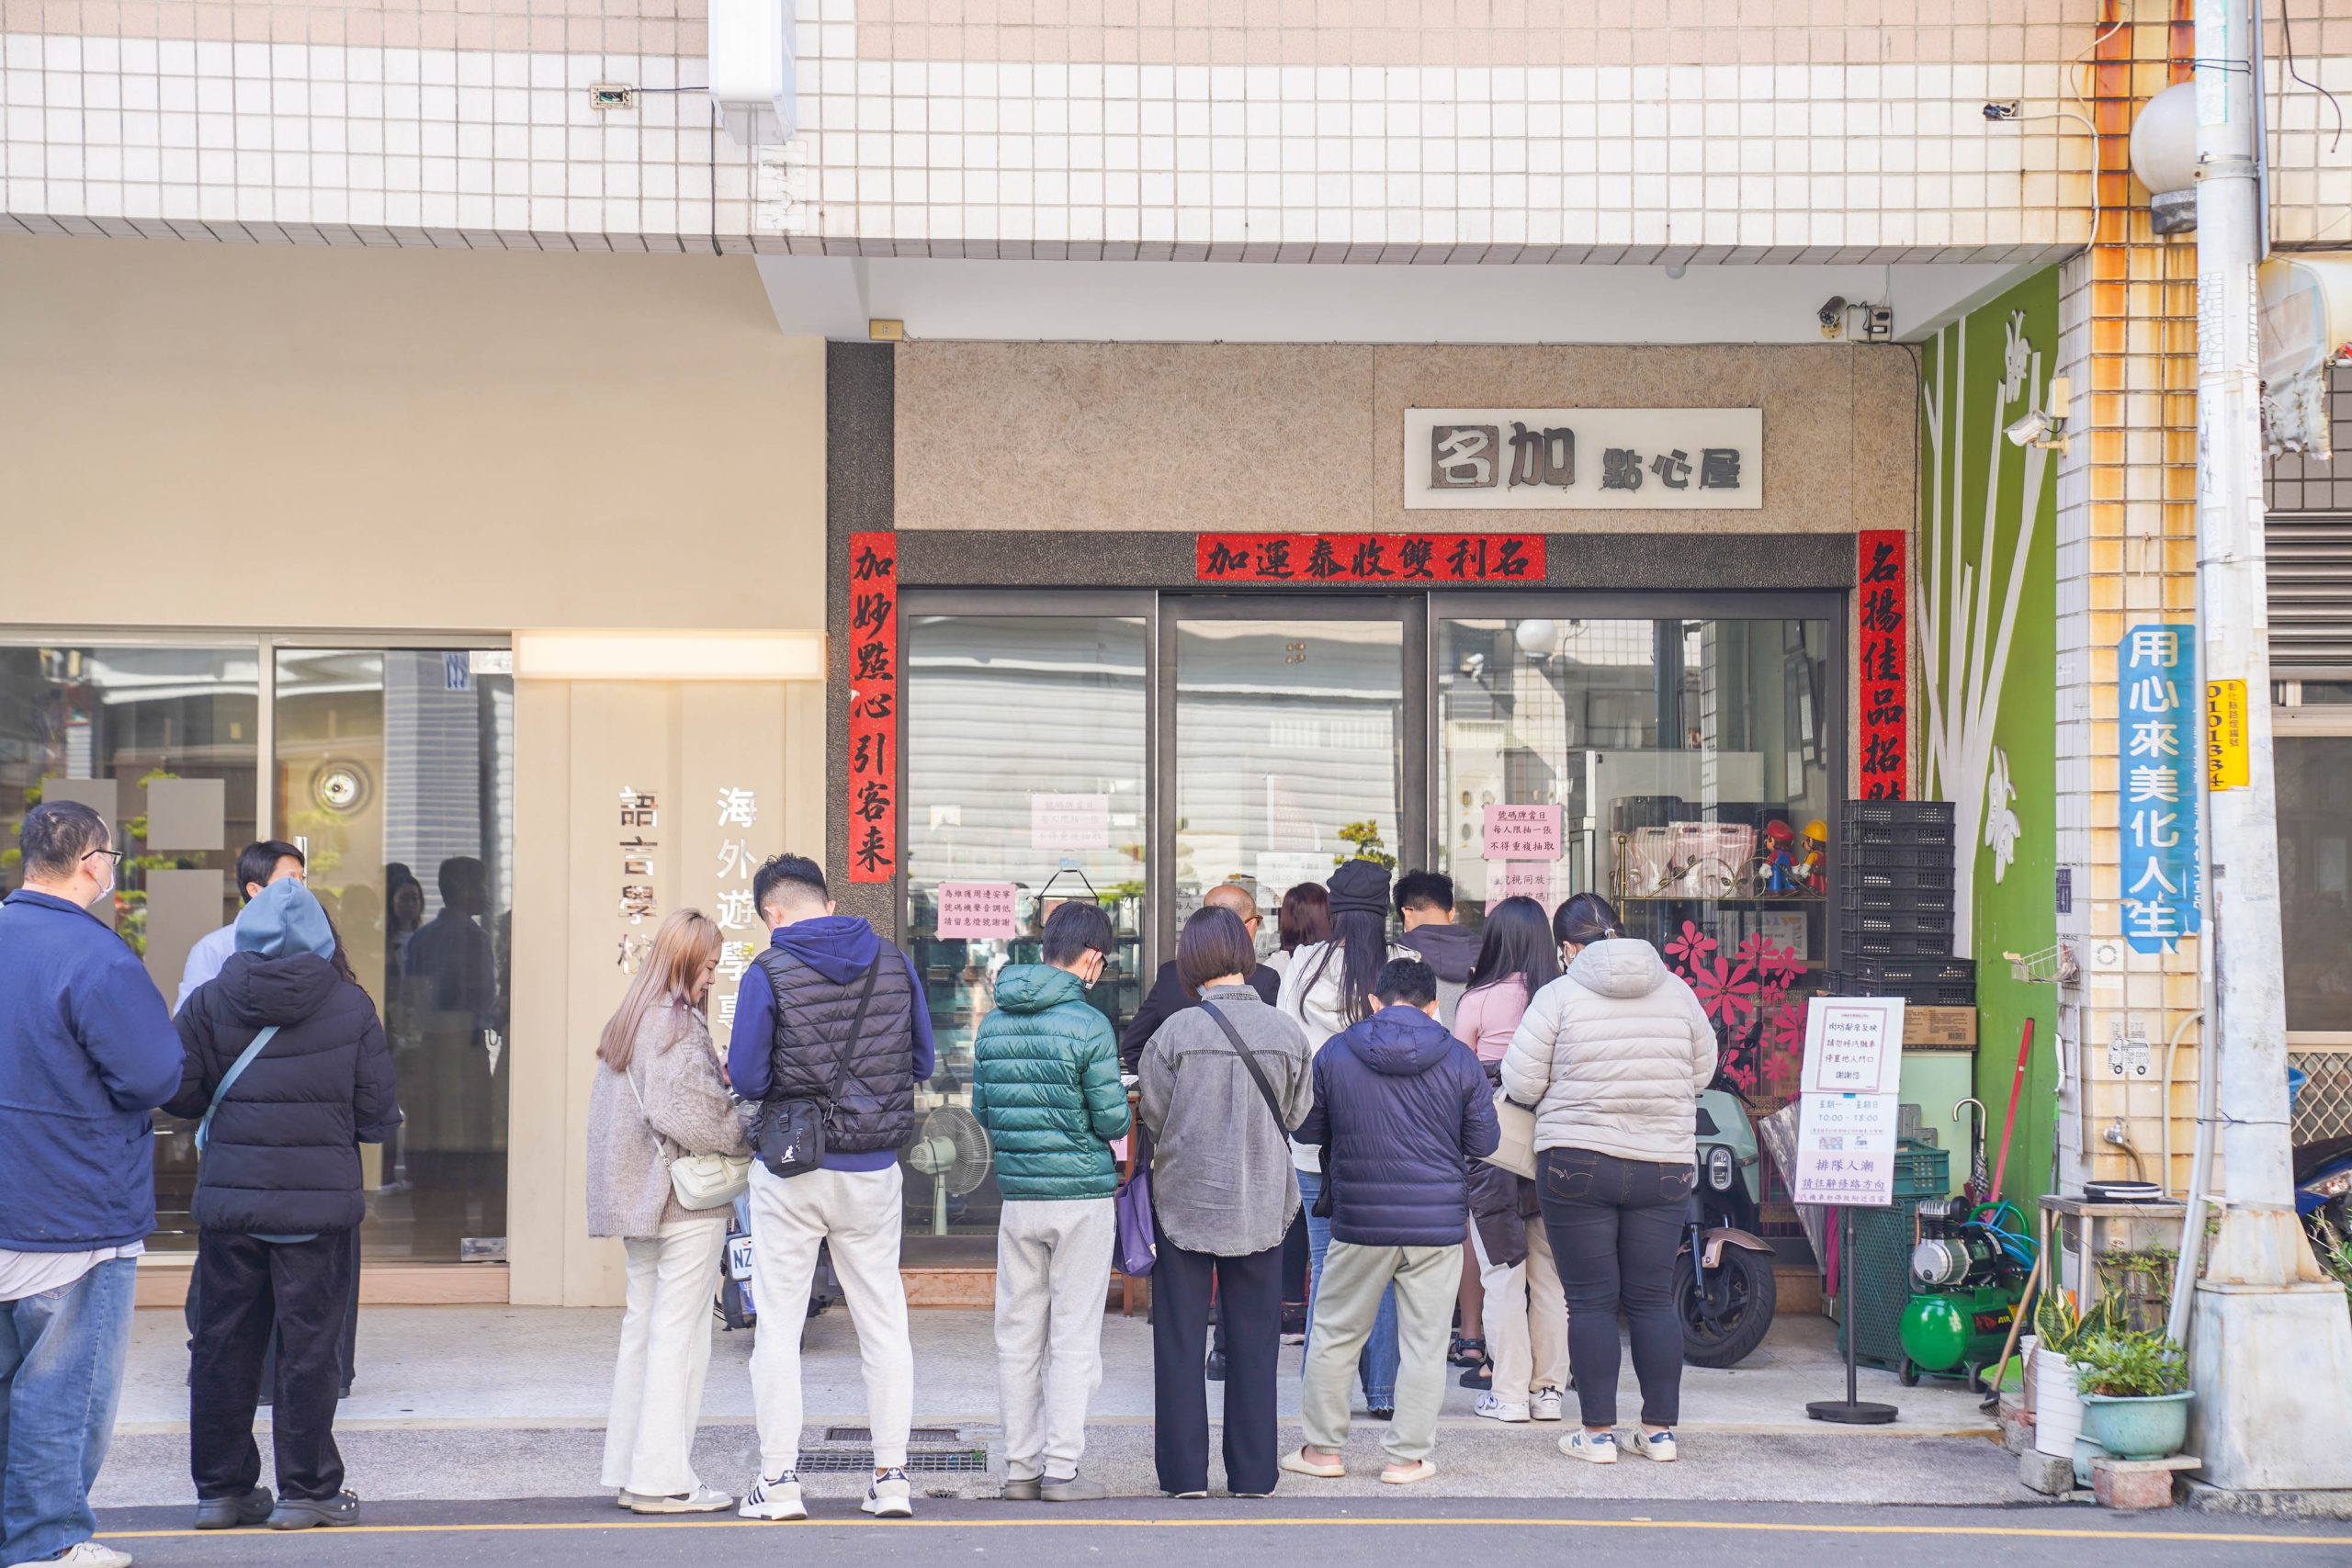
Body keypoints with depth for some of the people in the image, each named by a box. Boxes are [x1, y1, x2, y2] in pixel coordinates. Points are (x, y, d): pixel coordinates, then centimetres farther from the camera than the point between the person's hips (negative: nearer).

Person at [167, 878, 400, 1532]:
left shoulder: (210, 1001, 0)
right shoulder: (351, 1006, -2)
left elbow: (179, 1094, -1)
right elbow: (377, 1113, -2)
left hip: (228, 1199, 2)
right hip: (318, 1201, -2)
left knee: (224, 1343, 11)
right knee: (309, 1344, 5)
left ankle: (221, 1489, 18)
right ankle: (305, 1490, 9)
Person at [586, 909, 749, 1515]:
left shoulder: (626, 1022, 14)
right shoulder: (681, 1024, -13)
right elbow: (683, 1113, -22)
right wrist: (746, 1138, -10)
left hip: (636, 1196, 9)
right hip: (687, 1198, -9)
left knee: (642, 1324, 13)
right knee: (679, 1333, -5)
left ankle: (629, 1471, 17)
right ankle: (664, 1478, -4)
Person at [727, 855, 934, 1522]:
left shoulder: (769, 973, -11)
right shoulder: (895, 964, 1)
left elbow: (746, 1079, -11)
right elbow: (923, 1063, 8)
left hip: (790, 1173, -3)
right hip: (873, 1173, 3)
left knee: (778, 1326, 6)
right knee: (885, 1323, 11)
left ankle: (779, 1481, 6)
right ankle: (891, 1479, 12)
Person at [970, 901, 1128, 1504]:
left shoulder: (994, 1022, 5)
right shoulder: (1089, 1025, -13)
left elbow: (981, 1112, 11)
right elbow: (1113, 1121, -12)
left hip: (1016, 1197, 5)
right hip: (1081, 1195, -5)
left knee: (1017, 1335, 11)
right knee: (1074, 1337, 1)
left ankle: (1021, 1467, 14)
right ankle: (1061, 1470, 1)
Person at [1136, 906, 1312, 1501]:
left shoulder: (1176, 1032, -13)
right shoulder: (1285, 1032, -7)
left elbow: (1152, 1116, -5)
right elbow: (1296, 1114, 3)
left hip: (1185, 1201, -2)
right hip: (1261, 1205, 2)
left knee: (1179, 1340, 7)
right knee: (1254, 1340, 10)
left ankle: (1184, 1472, 8)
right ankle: (1252, 1472, 13)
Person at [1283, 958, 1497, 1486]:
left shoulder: (1334, 1054, -2)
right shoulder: (1459, 1060, -2)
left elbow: (1307, 1131, 6)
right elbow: (1484, 1142, 3)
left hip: (1359, 1223, 0)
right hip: (1438, 1224, 0)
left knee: (1334, 1334, 13)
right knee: (1424, 1343, 7)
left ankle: (1322, 1448, 19)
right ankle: (1407, 1457, 10)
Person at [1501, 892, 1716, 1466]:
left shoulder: (1559, 995, -7)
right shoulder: (1676, 990, 3)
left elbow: (1520, 1084, -5)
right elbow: (1702, 1073, 12)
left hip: (1578, 1164, -3)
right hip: (1664, 1164, 3)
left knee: (1591, 1301, 3)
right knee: (1654, 1299, 8)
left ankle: (1598, 1432, 5)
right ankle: (1660, 1430, 12)